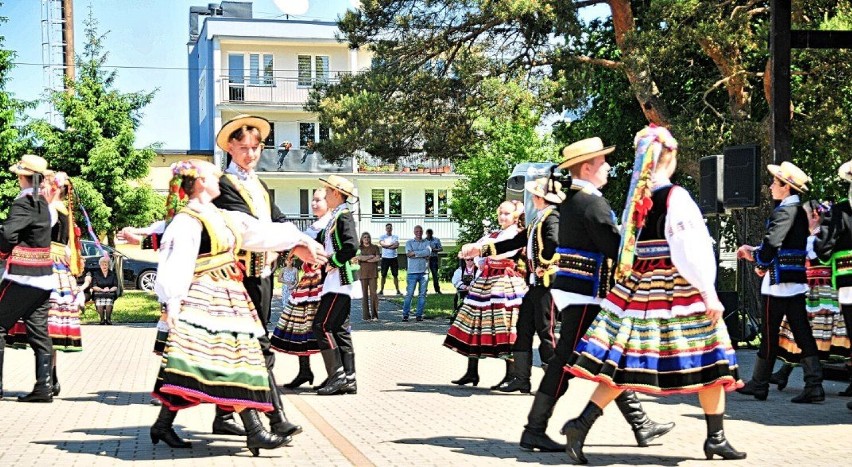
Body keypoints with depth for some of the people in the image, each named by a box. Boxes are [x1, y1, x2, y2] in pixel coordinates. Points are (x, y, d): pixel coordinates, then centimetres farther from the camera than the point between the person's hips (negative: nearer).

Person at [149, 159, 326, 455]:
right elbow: (176, 265, -16)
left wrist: (298, 241, 28)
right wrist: (172, 305, -22)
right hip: (205, 301, -9)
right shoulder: (187, 221, -10)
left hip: (229, 300, 9)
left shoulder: (222, 217, 17)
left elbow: (260, 233, 24)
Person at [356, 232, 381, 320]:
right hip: (363, 273, 0)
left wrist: (365, 259, -3)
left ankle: (374, 314, -7)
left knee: (373, 293, -9)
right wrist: (371, 256, -3)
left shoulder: (375, 247, 12)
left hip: (373, 273, 0)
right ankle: (366, 315, -2)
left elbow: (378, 258, -2)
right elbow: (359, 258, -7)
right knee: (365, 294, -3)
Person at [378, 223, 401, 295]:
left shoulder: (395, 237, 9)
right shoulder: (382, 237, 6)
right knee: (383, 275, 1)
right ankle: (381, 290, 5)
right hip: (385, 258, -1)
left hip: (394, 258, 1)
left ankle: (398, 290, 6)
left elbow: (397, 246, -8)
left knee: (395, 275, 3)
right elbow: (382, 244, -14)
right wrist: (392, 244, -10)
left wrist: (387, 246, -11)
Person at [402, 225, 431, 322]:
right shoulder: (409, 242, 10)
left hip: (423, 272, 2)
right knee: (409, 294, -5)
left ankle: (419, 315, 8)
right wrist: (423, 255, -8)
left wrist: (414, 253, -9)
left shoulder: (427, 242, 12)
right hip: (412, 272, -2)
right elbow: (408, 253, -8)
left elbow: (428, 252, -9)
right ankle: (405, 314, 2)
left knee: (422, 295, 2)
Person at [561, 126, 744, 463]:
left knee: (623, 362, 6)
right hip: (677, 290, -6)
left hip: (637, 285, 6)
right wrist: (708, 292, -13)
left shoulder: (636, 197, 8)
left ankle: (581, 425, -5)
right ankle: (715, 438, 12)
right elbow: (692, 249, -15)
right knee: (707, 359, 6)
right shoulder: (675, 196, -10)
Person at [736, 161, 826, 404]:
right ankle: (814, 386, 2)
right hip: (797, 281, 8)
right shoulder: (800, 211, 13)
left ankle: (759, 385, 11)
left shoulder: (783, 212, -15)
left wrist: (759, 261, -3)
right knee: (802, 333, 5)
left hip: (779, 281, -8)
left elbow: (771, 245, -23)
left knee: (770, 334, 1)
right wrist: (754, 250, 17)